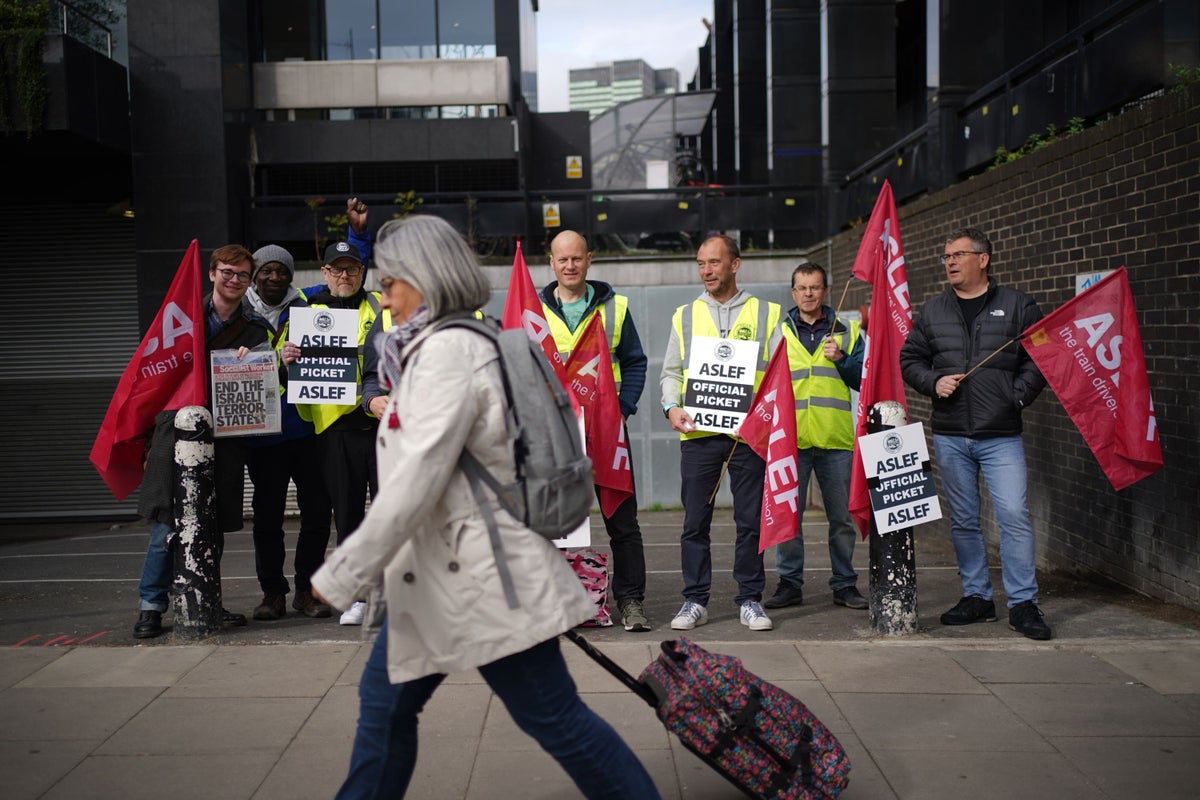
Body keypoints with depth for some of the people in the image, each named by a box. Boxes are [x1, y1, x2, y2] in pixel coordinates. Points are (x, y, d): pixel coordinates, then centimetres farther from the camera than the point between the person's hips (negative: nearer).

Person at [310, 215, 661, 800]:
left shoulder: (449, 350, -18)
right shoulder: (439, 346, 13)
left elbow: (417, 478, -23)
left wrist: (347, 574, -18)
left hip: (481, 577, -10)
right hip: (438, 576, 10)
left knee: (553, 717, 1)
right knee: (383, 702, 15)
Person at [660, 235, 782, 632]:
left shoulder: (766, 313, 9)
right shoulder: (685, 316, 14)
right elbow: (671, 372, 14)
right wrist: (671, 406, -4)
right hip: (698, 434, 1)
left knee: (750, 520, 4)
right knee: (695, 522, 3)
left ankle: (750, 599, 15)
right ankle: (695, 600, 13)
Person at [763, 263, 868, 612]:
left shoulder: (847, 331, 10)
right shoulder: (778, 332, 10)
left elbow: (864, 381, 6)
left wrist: (842, 359, -10)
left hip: (836, 439, 0)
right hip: (790, 439, 0)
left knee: (843, 517, 6)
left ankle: (844, 584, 18)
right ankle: (789, 583, 12)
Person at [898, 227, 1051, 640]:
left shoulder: (1017, 305, 3)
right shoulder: (933, 311, 11)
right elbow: (909, 358, 15)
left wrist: (1019, 395, -9)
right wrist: (933, 383, -3)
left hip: (1001, 436, -3)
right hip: (949, 436, 3)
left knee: (1014, 515, -10)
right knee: (963, 521, 9)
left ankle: (1023, 603, 1)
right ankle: (977, 597, 21)